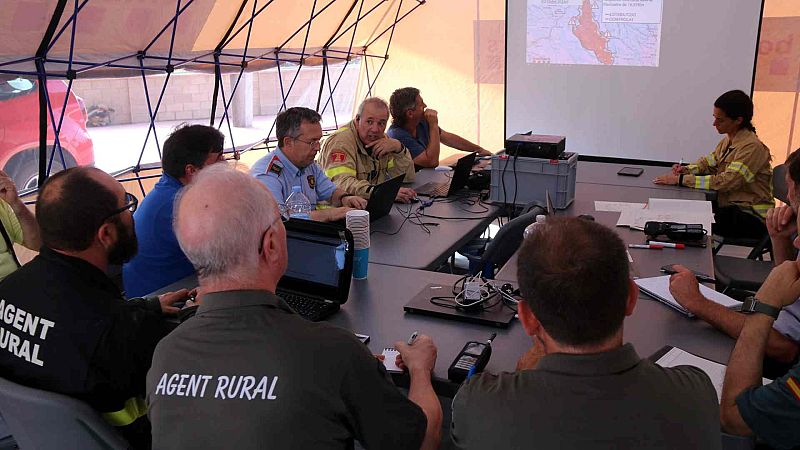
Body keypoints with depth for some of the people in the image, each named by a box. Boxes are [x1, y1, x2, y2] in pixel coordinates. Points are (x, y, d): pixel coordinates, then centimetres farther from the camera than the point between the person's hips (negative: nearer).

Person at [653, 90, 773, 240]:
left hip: (751, 217, -8)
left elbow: (725, 181, -28)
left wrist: (681, 180, -29)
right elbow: (709, 162, 18)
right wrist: (687, 169, -5)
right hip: (730, 206, 8)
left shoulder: (752, 147, -22)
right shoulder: (728, 140, 6)